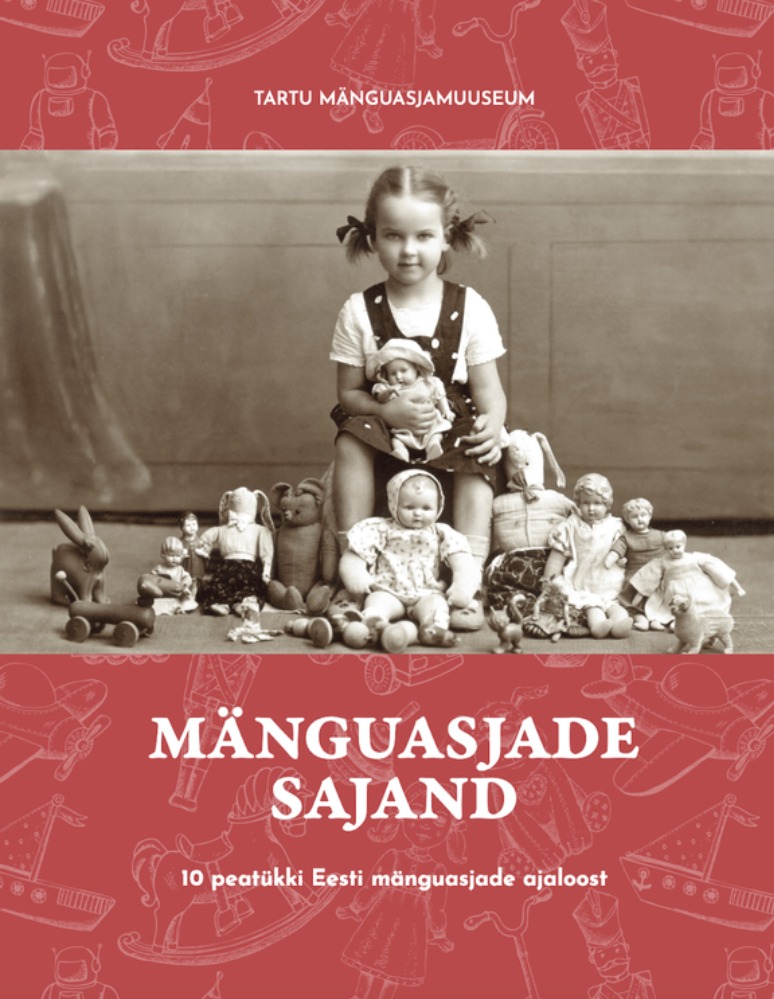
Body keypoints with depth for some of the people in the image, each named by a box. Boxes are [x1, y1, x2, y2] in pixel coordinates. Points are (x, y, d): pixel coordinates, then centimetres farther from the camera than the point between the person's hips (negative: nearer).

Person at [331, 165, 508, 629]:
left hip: (452, 430, 0)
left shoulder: (470, 308, -4)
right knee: (351, 439, -28)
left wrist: (492, 425, -24)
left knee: (479, 457, -29)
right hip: (386, 433, 0)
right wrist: (389, 410, -22)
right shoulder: (359, 312, -3)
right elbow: (349, 392, -2)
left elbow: (488, 388, -3)